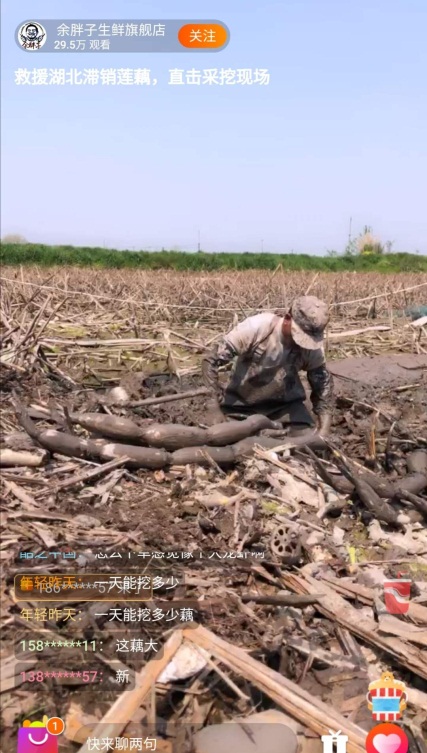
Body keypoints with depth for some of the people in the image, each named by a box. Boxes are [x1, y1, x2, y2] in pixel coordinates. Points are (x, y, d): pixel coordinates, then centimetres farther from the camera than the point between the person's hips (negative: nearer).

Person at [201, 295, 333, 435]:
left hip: (285, 404, 2)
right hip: (241, 402, -2)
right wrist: (214, 408, -28)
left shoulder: (312, 346, -18)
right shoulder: (255, 328, -28)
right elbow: (211, 361, -23)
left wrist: (323, 431, -17)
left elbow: (322, 382, -4)